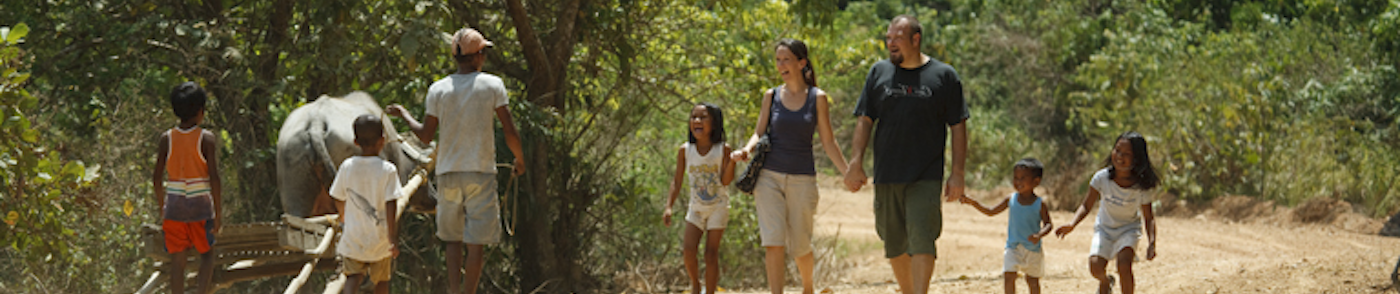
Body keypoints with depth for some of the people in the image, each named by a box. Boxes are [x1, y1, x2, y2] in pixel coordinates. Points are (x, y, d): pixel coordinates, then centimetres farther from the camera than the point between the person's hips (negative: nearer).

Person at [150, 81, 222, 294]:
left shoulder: (167, 138, 2)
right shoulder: (207, 139, -7)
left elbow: (157, 178, 3)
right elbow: (214, 178, -11)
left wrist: (161, 208, 15)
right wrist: (218, 213, -6)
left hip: (174, 205, 2)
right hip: (200, 206, -2)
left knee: (177, 260, 7)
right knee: (206, 254, 13)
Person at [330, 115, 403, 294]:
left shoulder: (347, 167, -3)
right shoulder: (388, 170, -12)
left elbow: (339, 201, 8)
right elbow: (390, 206, -17)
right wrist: (393, 238, -13)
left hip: (353, 236, 1)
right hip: (380, 237, -1)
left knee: (353, 275, -1)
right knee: (381, 279, 18)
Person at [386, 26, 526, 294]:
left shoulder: (438, 90, 1)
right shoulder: (492, 85, -5)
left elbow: (425, 135, 5)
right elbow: (510, 132, -6)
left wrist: (404, 115, 23)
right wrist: (520, 161, 11)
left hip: (448, 173, 3)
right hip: (481, 172, -3)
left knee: (452, 239, 13)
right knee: (477, 241, 0)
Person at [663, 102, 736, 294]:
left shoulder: (722, 150, -11)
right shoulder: (685, 151, -7)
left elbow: (726, 181, -14)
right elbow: (677, 181, -1)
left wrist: (732, 160, -29)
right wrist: (669, 206, -10)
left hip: (718, 207, -2)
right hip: (696, 207, 2)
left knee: (711, 253, -6)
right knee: (689, 250, -11)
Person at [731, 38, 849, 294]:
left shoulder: (817, 98, 0)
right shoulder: (771, 96, 5)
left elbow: (828, 142, 3)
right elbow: (759, 133, 8)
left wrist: (848, 173, -3)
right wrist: (746, 150, -14)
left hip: (802, 179, -1)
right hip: (770, 176, 1)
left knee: (800, 245, 6)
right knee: (773, 243, -11)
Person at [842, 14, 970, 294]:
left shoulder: (944, 76, 2)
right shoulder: (879, 73, 10)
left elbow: (958, 127, 3)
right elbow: (864, 121, 9)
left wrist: (957, 173, -4)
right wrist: (855, 163, -2)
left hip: (926, 177, -3)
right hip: (887, 177, 3)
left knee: (921, 240, -14)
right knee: (894, 245, 9)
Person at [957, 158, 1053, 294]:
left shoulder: (1039, 205, -9)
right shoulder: (1011, 200, -1)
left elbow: (1048, 224, -7)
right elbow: (991, 212, 6)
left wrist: (1039, 235, -27)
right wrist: (972, 203, -5)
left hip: (1032, 249, -2)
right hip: (1013, 247, 2)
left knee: (1032, 280, 9)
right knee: (1009, 277, -10)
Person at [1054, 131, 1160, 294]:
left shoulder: (1142, 186, -21)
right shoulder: (1102, 178, -19)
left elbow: (1148, 219, -11)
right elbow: (1086, 206, -10)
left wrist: (1152, 243, -27)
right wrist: (1072, 224, -28)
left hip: (1129, 229, -2)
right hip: (1104, 227, 2)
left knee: (1124, 264, -28)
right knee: (1095, 267, -19)